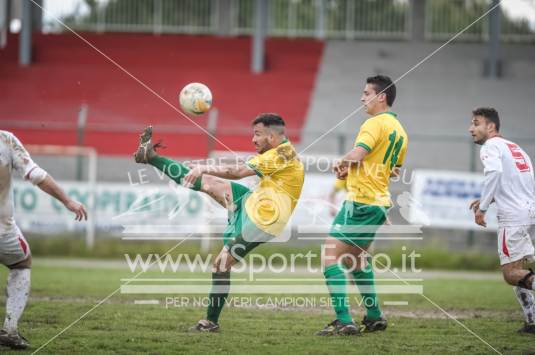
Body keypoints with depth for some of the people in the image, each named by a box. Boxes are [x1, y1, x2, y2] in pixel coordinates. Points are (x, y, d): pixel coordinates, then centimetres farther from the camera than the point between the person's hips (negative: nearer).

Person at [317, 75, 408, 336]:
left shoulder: (376, 123, -13)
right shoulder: (399, 130, 15)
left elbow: (356, 155, -24)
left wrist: (341, 164, -1)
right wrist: (351, 170, 18)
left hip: (361, 201, -10)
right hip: (380, 202, 10)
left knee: (331, 255, -9)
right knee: (356, 258, 24)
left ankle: (344, 321, -17)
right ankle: (374, 316, 26)